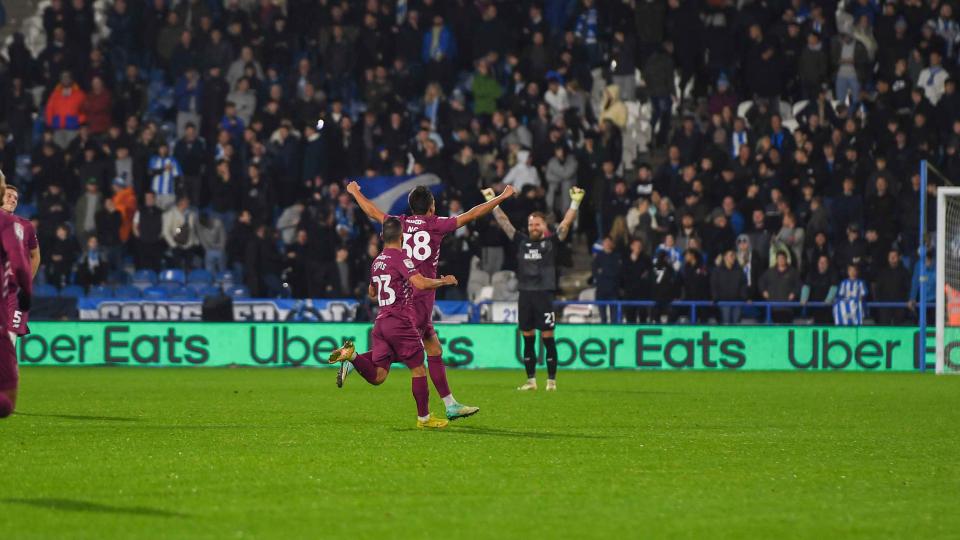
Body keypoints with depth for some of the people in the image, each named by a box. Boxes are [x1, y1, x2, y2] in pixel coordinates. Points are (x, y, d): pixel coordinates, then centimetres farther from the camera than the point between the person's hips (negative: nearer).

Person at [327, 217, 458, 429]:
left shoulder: (377, 261, 15)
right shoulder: (400, 258, -9)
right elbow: (420, 283, -22)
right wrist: (444, 281, -5)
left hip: (381, 322, 7)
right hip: (401, 322, -7)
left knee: (377, 376, 2)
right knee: (418, 369, 4)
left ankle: (352, 356, -20)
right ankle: (424, 418, 7)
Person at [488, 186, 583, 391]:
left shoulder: (551, 242, 3)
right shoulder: (521, 242, 11)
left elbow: (566, 222, -4)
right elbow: (504, 222, 14)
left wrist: (575, 202, -14)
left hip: (544, 295, -4)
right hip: (525, 295, 4)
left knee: (547, 338, -3)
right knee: (528, 340, 7)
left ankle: (552, 380, 1)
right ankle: (531, 380, 13)